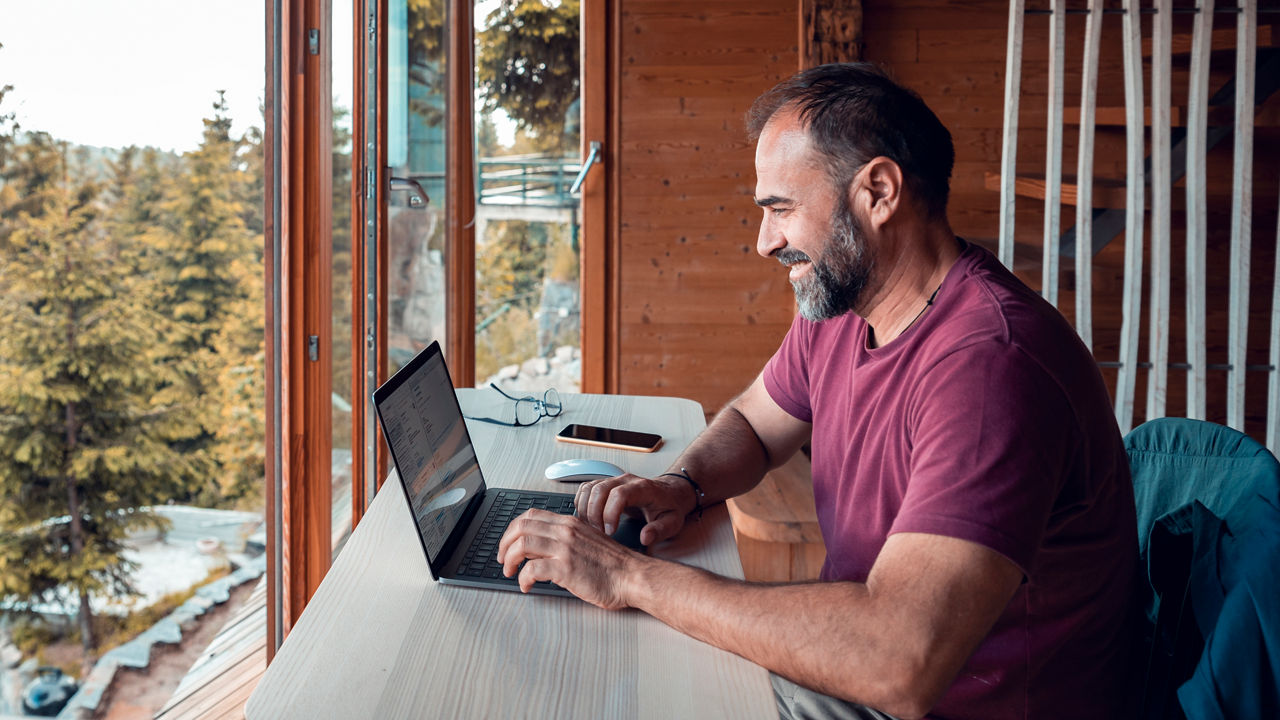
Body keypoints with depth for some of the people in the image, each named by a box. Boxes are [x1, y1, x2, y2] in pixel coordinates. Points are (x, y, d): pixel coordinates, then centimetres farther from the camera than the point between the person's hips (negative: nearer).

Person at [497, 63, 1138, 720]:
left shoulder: (992, 364, -30)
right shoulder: (837, 306, 0)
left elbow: (900, 664, -38)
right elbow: (751, 423, 17)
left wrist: (632, 576, -33)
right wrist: (683, 485, -8)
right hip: (858, 666, 7)